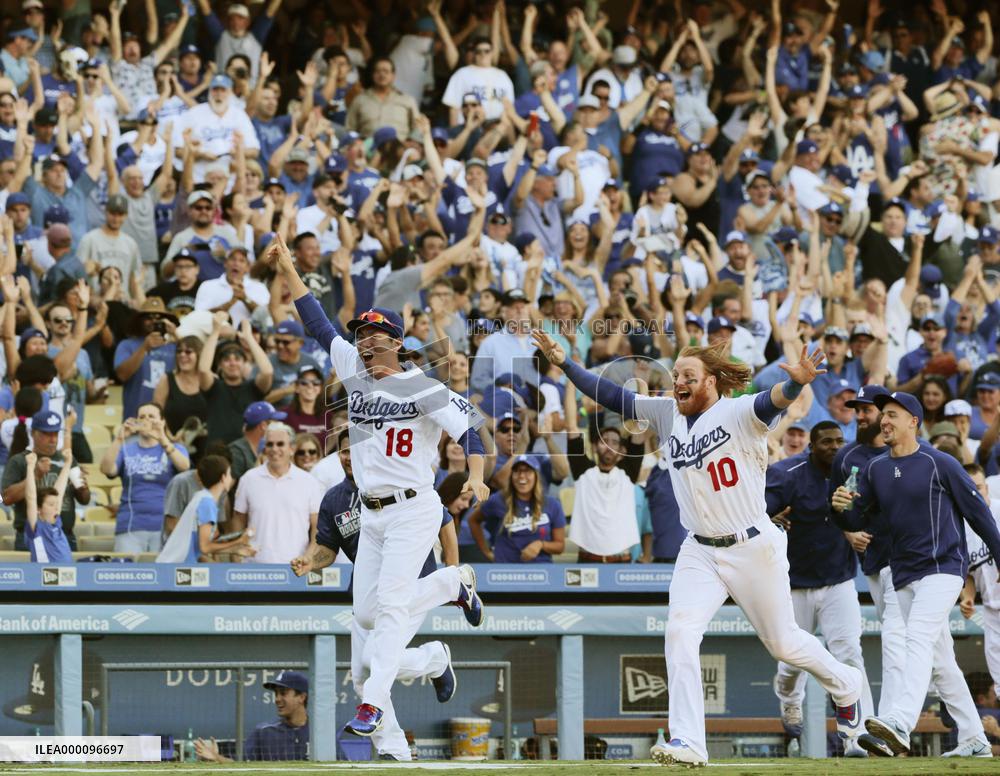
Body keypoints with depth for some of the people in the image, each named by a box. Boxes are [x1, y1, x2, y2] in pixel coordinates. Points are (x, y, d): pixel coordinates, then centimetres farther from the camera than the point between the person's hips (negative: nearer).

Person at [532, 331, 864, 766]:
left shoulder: (738, 413, -14)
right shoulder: (668, 415, 3)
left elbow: (773, 402, -34)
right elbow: (611, 397, 3)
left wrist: (796, 383, -57)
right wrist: (563, 363, -7)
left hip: (754, 548, -5)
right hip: (700, 552, 5)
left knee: (783, 643, 10)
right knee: (680, 632, -17)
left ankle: (846, 686, 40)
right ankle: (688, 743, -19)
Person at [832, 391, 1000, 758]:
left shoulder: (940, 464, -6)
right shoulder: (876, 470, 10)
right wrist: (841, 505, -21)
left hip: (943, 567, -7)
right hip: (904, 575, 7)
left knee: (919, 638, -24)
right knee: (940, 659, 9)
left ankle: (899, 724, -40)